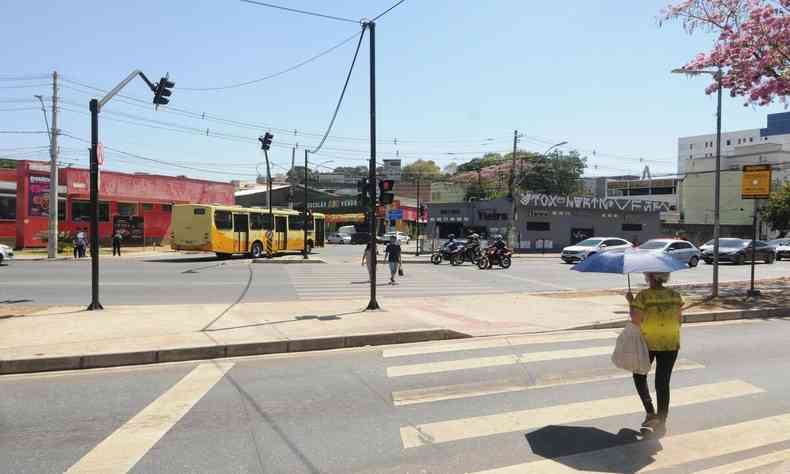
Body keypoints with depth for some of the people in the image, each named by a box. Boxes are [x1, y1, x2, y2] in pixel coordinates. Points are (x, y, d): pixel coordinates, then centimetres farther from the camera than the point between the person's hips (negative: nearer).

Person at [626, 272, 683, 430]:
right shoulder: (675, 295, -3)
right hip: (670, 344, 3)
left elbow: (635, 321, -15)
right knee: (663, 382, 11)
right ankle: (662, 420, 15)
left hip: (647, 343, -3)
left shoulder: (643, 296, -17)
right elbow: (679, 320, 3)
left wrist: (630, 302, -4)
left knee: (639, 376, 19)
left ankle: (650, 412, 9)